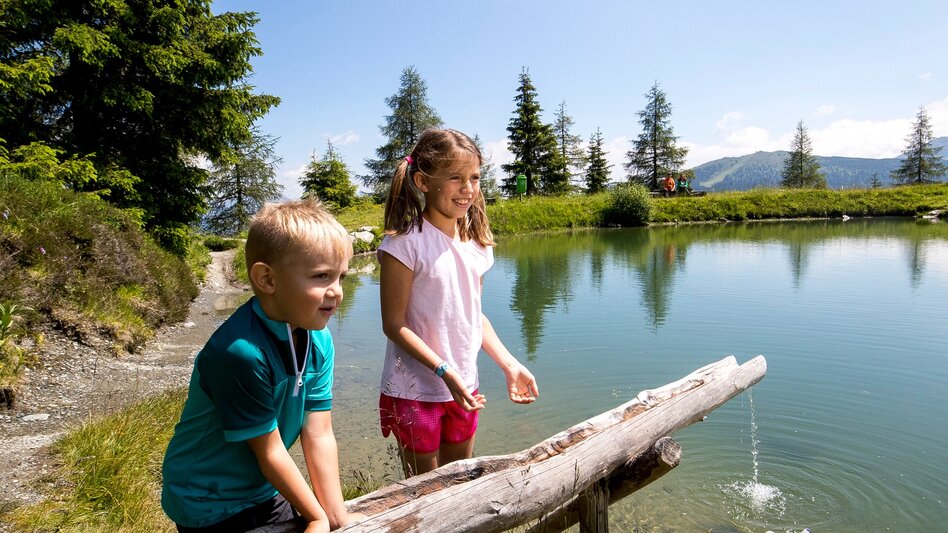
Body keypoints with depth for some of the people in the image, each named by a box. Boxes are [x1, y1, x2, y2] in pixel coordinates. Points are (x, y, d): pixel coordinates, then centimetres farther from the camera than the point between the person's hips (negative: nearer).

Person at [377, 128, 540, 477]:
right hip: (415, 392, -6)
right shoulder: (405, 243, -17)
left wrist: (510, 365, 3)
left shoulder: (476, 243, 3)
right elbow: (394, 325, -16)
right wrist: (445, 372, -23)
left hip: (464, 389, 6)